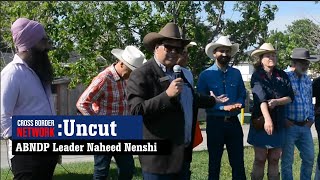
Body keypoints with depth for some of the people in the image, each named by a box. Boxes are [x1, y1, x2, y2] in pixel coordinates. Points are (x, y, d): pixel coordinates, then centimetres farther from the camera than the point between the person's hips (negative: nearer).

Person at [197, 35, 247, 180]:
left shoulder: (236, 73, 6)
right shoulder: (206, 75, -6)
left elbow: (242, 95, 13)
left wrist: (238, 105, -11)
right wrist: (223, 107, -17)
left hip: (234, 122, 3)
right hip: (215, 122, -3)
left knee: (238, 162, 8)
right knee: (214, 162, 11)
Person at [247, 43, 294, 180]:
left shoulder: (282, 75, 6)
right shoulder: (257, 76, -5)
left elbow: (290, 97, 3)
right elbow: (261, 98, -20)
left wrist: (277, 102, -18)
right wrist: (267, 119, -32)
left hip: (279, 122, 3)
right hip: (260, 122, -3)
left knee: (274, 159, 9)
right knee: (260, 159, 1)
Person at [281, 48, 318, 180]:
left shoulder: (308, 80, 11)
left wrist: (311, 118, 12)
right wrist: (284, 120, -11)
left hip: (305, 126, 7)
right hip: (290, 126, -6)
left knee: (309, 158, 12)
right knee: (287, 160, 3)